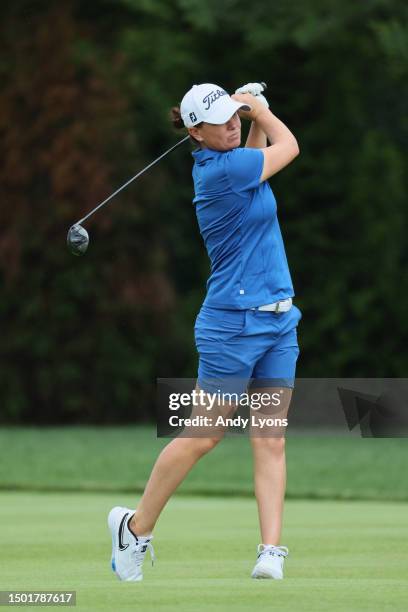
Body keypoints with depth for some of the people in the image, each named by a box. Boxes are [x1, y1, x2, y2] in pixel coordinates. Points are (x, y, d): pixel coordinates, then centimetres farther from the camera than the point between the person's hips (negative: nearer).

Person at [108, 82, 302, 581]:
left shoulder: (230, 161, 8)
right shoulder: (219, 170, -18)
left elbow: (258, 155, 33)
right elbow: (288, 147, -4)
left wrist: (255, 111, 17)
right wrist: (260, 108, 12)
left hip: (278, 320, 8)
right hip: (234, 322, -8)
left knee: (270, 439, -1)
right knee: (203, 436, -1)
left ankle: (270, 551, -6)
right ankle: (136, 527, 15)